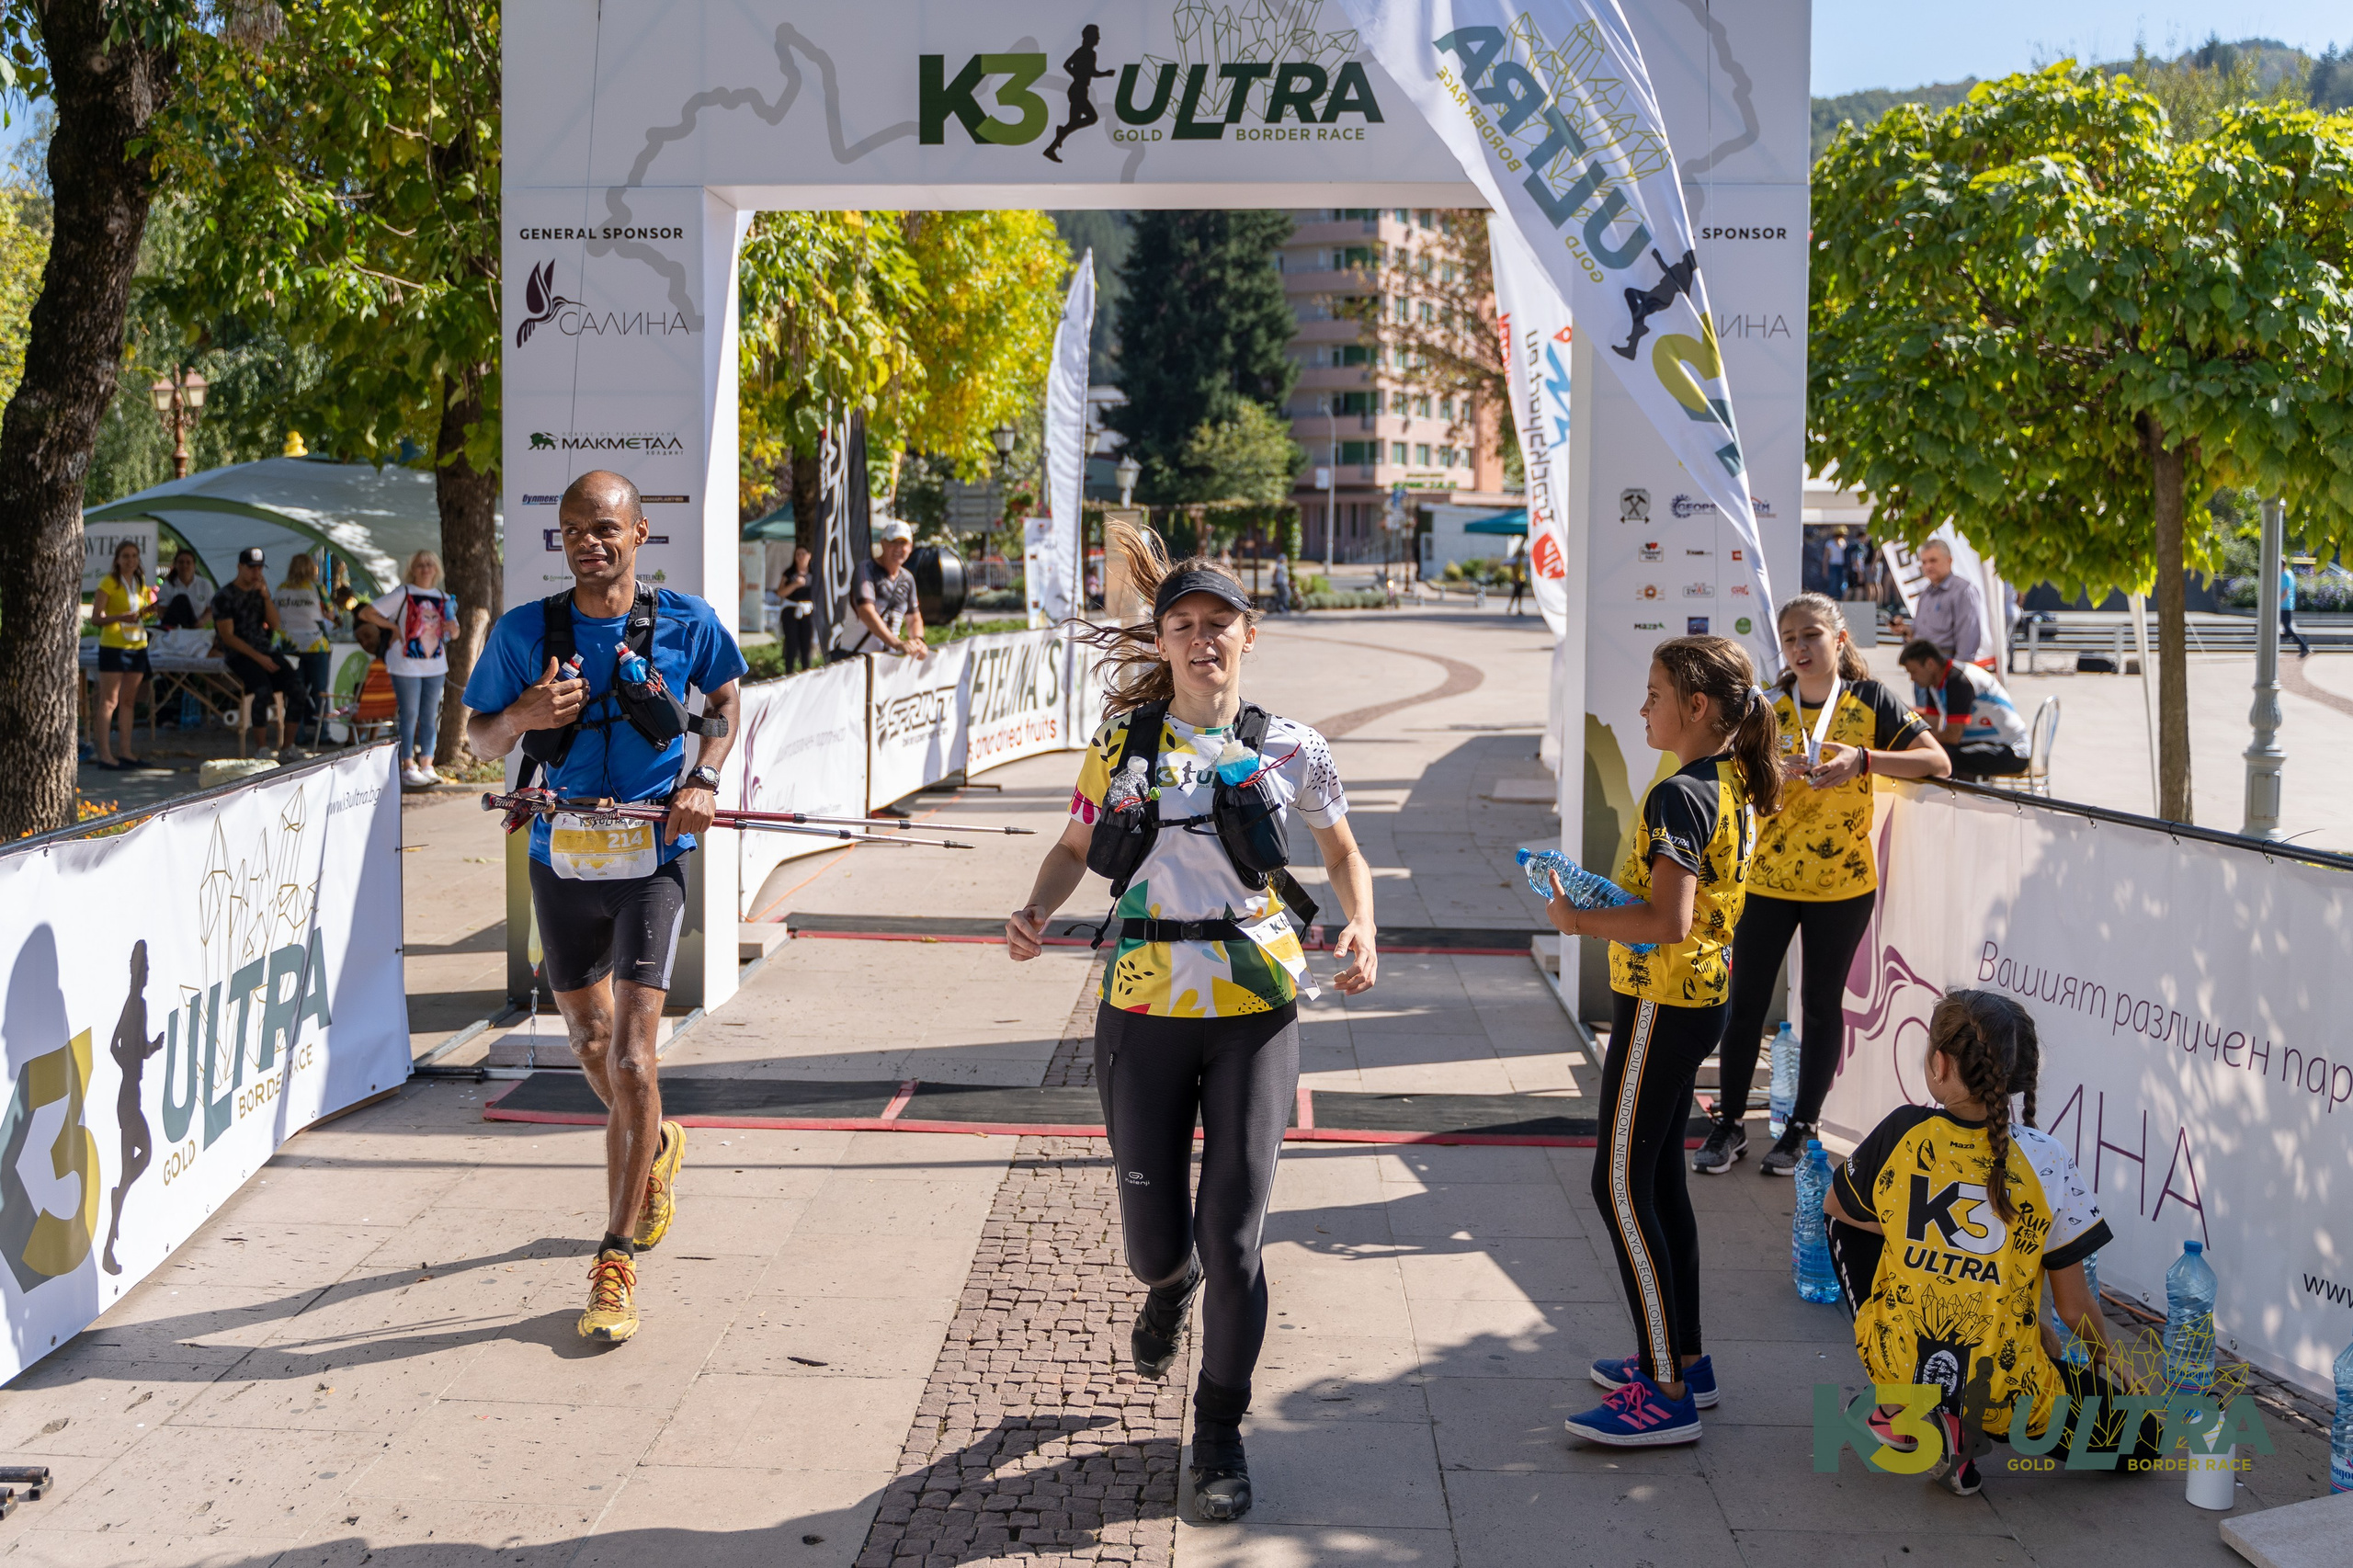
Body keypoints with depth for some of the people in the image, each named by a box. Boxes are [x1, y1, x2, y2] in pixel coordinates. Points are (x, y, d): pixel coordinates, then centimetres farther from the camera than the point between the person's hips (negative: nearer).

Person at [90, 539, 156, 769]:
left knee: (128, 700, 9)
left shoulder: (141, 584, 13)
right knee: (109, 701, -6)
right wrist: (122, 617, -25)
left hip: (137, 646, 7)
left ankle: (125, 751, 13)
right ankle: (103, 753, -7)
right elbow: (95, 618, -11)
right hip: (113, 646, -7)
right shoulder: (109, 583, -7)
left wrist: (148, 610, 3)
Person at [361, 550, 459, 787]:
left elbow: (453, 632, 14)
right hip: (406, 664, -5)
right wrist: (393, 627, -9)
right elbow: (366, 613, -6)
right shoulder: (403, 594, -4)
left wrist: (450, 618, -6)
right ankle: (408, 768, 5)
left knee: (430, 717, 8)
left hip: (435, 664, 5)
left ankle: (426, 766, 16)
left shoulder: (443, 598, 10)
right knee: (409, 716, -2)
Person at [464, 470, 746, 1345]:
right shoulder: (524, 632, -2)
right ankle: (657, 1147, 50)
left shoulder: (687, 625, -4)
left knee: (631, 1056, -12)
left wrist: (703, 781, -2)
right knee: (590, 1045, 17)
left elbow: (725, 701, 15)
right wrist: (523, 715, -16)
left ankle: (616, 1265, -5)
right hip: (561, 859, 3)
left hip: (649, 857, -3)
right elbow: (479, 739, 7)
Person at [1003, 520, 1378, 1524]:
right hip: (1145, 1007, 1)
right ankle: (1170, 1286, 47)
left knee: (1232, 1237, -5)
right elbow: (1077, 848, 13)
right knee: (1156, 1241, 6)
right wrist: (1036, 913, -7)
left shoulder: (1291, 751, 1)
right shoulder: (1122, 744, 3)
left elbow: (1343, 851, 15)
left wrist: (1361, 927, -4)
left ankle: (1219, 1433, 17)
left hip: (1258, 1007, -1)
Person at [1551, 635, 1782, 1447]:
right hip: (1701, 996, 10)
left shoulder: (1678, 796, -21)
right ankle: (1683, 1356, 28)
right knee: (1657, 1175, 19)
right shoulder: (1733, 786, 9)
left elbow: (1668, 921, -28)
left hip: (1660, 1004, -10)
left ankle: (1666, 1394, 0)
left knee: (1620, 1184, -3)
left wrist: (1579, 920, -17)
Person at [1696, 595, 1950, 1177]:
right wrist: (1775, 773, -22)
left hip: (1843, 885, -1)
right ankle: (1729, 1123, 16)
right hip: (1766, 881, 1)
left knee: (1822, 1004, 7)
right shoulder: (1768, 709, 0)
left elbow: (1938, 762, -12)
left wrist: (1861, 760, -22)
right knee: (1746, 1001, 3)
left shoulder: (1871, 702, -4)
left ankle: (1801, 1128, 19)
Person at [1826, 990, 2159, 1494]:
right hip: (2002, 1391, -2)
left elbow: (1836, 1206, 13)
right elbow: (2075, 1309, -4)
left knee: (1850, 1227, 26)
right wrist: (2106, 1360, 18)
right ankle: (1971, 1425, 0)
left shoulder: (1903, 1132, -9)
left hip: (1897, 1362, 2)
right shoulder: (2047, 1161, -11)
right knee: (2141, 1436, 21)